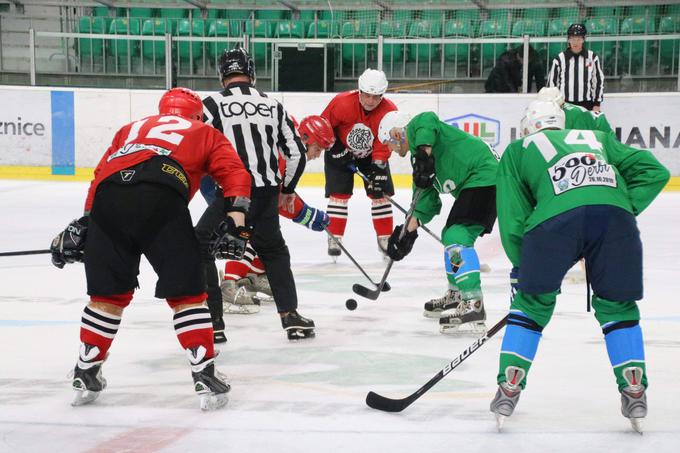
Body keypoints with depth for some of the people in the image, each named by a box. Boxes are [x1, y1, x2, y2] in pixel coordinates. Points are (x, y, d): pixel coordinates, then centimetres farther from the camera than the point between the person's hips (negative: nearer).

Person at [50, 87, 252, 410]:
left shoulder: (132, 128, 39)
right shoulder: (206, 133, 29)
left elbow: (100, 175, 31)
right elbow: (235, 173, 13)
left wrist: (84, 223, 33)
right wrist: (235, 222, 6)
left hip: (108, 199, 4)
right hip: (161, 199, -4)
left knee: (109, 291, 19)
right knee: (186, 292, 7)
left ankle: (85, 375, 25)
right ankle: (205, 377, 3)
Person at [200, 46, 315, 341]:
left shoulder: (213, 104, 0)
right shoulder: (272, 105, 12)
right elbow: (297, 153, 15)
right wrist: (288, 189, 28)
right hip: (267, 195, 4)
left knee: (200, 248, 10)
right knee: (274, 250, 25)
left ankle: (212, 321, 4)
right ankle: (291, 317, 18)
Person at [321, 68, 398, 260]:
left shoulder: (389, 111, -25)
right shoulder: (342, 103, -31)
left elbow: (384, 144, -22)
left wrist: (378, 167, -29)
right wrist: (336, 149, -16)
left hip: (372, 154, 2)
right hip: (341, 150, -2)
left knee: (380, 193, -2)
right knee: (339, 193, -9)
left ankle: (385, 238, 9)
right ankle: (334, 238, -2)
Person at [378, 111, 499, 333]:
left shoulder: (416, 128, -3)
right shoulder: (418, 157, 23)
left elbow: (427, 121, -28)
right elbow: (427, 200, 21)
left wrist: (424, 154, -36)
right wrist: (408, 232, 15)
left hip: (483, 178, -11)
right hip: (469, 186, 11)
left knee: (458, 236, -20)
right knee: (450, 235, 23)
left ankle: (473, 305, -26)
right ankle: (456, 295, 38)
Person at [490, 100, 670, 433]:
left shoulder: (517, 150, 32)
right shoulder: (598, 139, 38)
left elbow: (512, 218, 23)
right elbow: (654, 172, 27)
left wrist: (521, 267, 30)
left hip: (556, 217, -2)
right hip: (614, 213, 2)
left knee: (532, 303, 19)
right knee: (617, 306, 21)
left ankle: (509, 390, 17)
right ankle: (635, 392, 15)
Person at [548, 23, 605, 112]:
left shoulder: (592, 57, 3)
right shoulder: (560, 59, 1)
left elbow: (599, 81, 9)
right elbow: (551, 82, 7)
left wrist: (597, 104, 5)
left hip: (586, 105, 0)